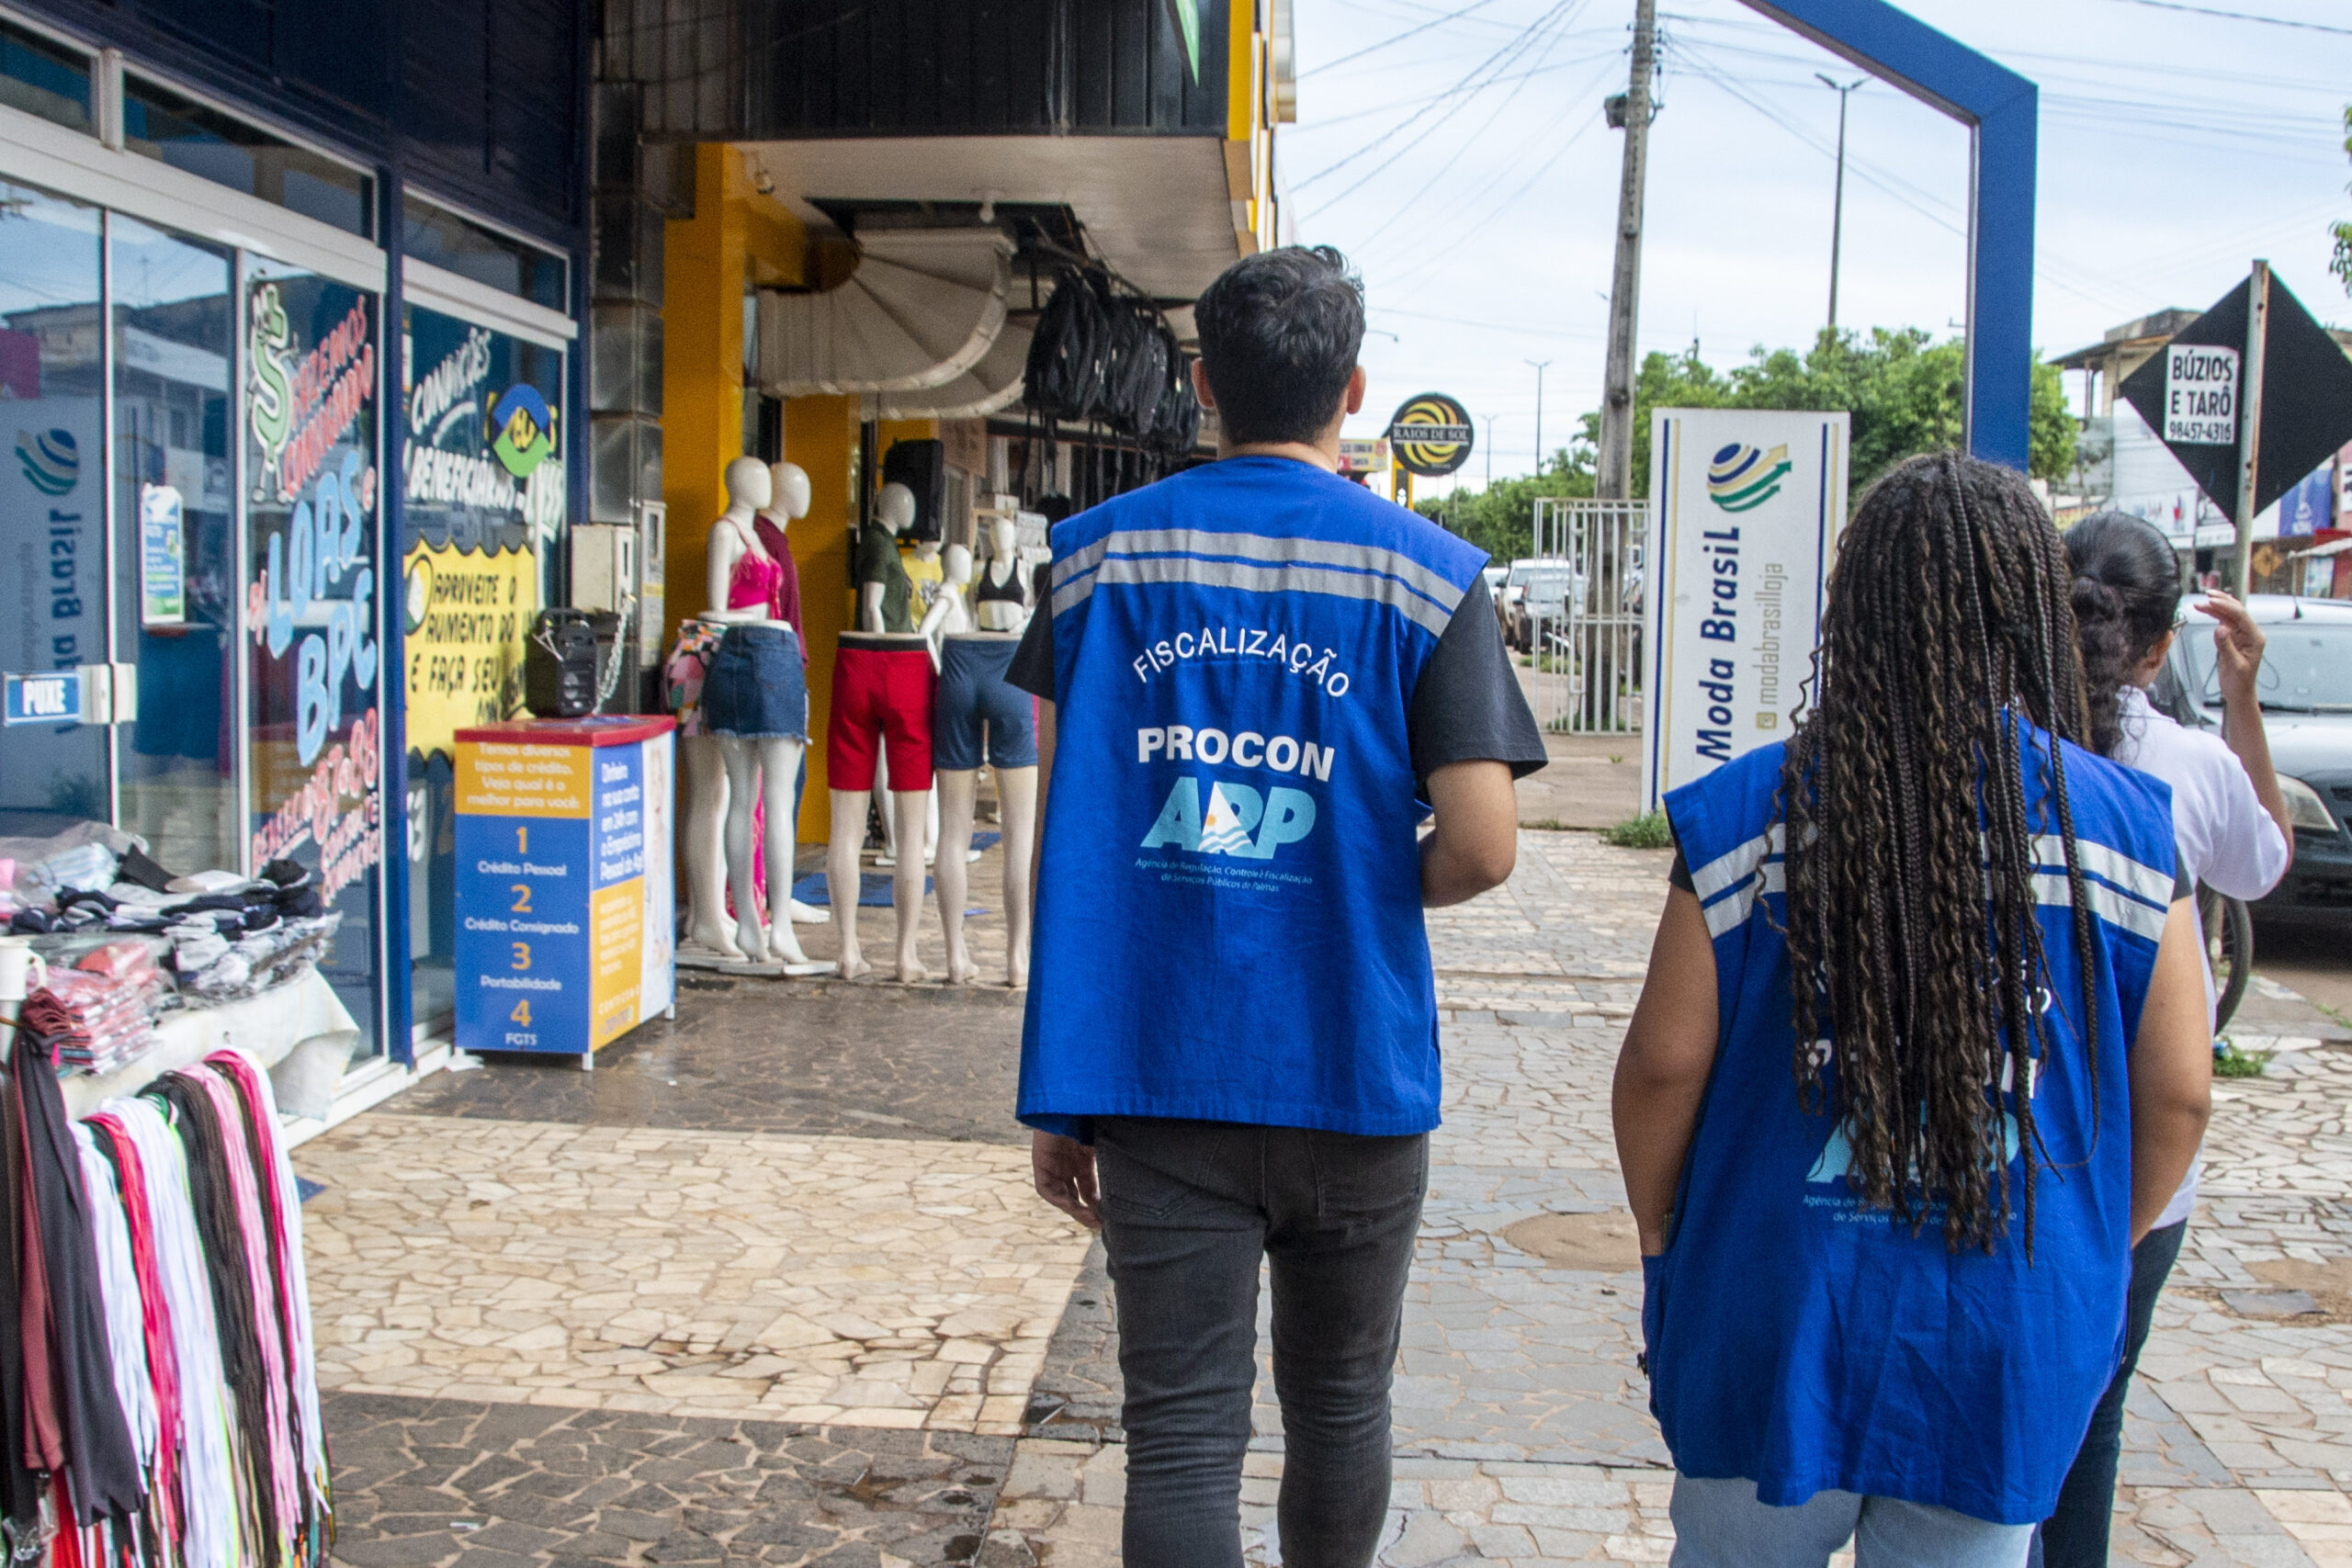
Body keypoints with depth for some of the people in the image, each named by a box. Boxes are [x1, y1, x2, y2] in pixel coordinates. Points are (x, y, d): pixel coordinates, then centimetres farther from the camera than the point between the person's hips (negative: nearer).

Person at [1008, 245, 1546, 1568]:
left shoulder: (1100, 554, 2)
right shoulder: (1427, 576, -3)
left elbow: (1058, 834, 2)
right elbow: (1482, 847, -11)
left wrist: (1063, 1090, 8)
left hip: (1153, 1076, 1)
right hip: (1353, 1076, 0)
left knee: (1184, 1434, 6)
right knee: (1340, 1406, 20)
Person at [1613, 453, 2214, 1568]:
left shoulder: (1749, 811, -12)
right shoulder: (2127, 824, -7)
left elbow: (1664, 1063, -10)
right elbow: (2178, 1095, -2)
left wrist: (1659, 1237, 7)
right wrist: (2094, 1255, 15)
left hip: (1778, 1311, -1)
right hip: (2011, 1342, 1)